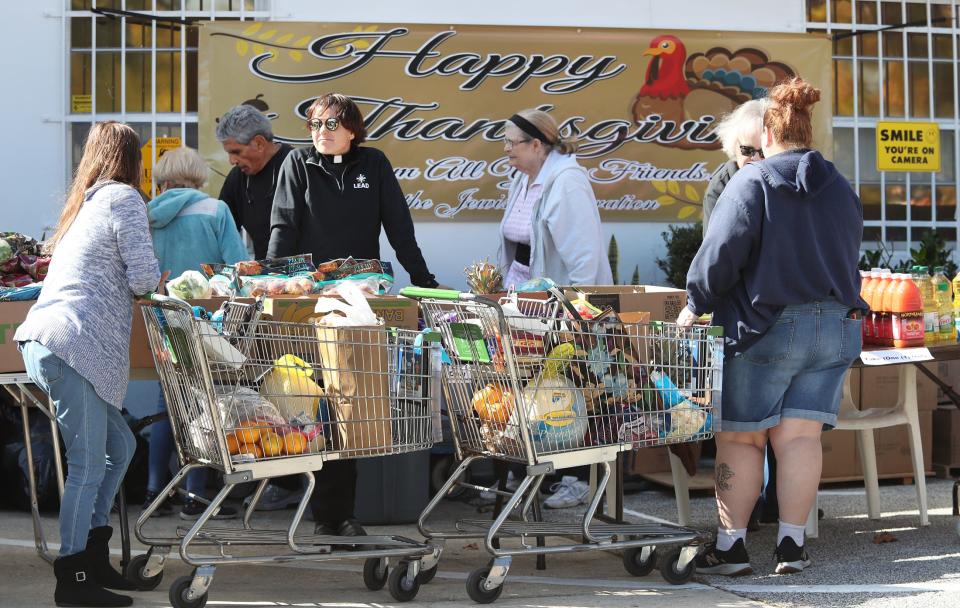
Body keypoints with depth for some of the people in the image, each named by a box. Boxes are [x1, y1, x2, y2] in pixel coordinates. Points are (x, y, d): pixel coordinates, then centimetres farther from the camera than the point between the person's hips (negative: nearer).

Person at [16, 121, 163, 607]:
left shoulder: (85, 202, 25)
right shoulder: (123, 198, -1)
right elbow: (143, 277, -8)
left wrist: (149, 282, 21)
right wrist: (159, 281, 11)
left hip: (44, 342, 9)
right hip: (72, 344, -9)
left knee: (119, 445, 15)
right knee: (89, 463, -7)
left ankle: (93, 557, 18)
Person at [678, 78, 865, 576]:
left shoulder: (751, 182, -6)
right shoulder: (841, 189, 11)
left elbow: (722, 251, -13)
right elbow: (849, 257, 18)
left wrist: (696, 305, -1)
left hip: (767, 328, -5)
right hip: (836, 327, 5)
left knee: (739, 438, 3)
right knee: (799, 436, 4)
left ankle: (731, 544, 3)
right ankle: (792, 544, 2)